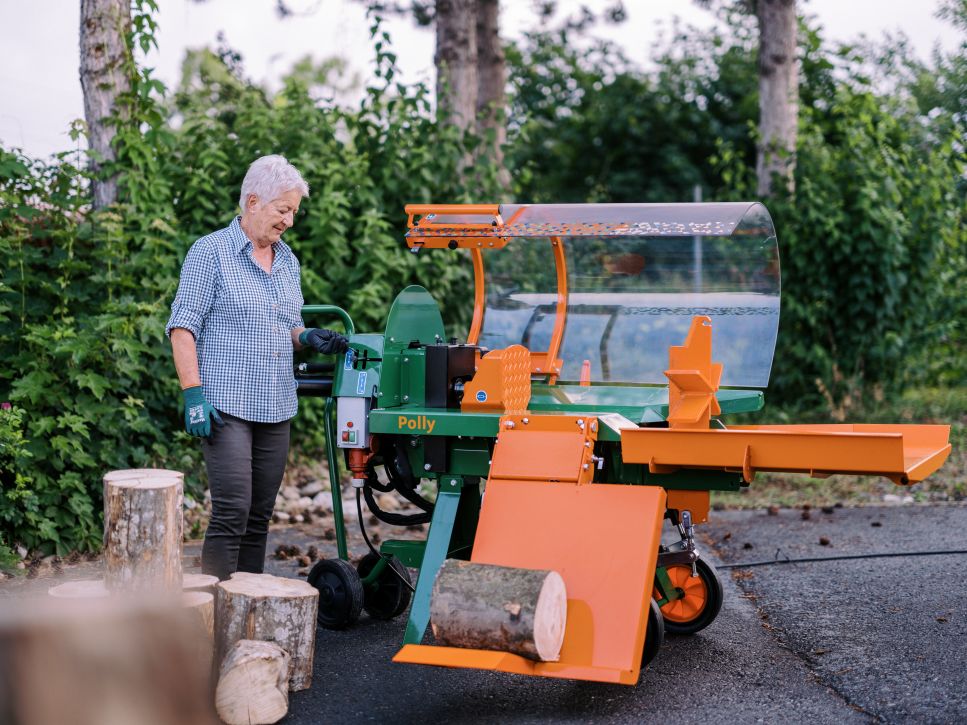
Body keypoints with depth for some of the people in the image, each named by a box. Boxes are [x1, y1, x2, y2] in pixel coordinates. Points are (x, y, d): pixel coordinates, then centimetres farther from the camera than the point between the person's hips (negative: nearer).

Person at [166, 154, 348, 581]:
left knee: (259, 517, 9)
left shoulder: (287, 261, 16)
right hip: (226, 406, -7)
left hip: (276, 409, 7)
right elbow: (183, 326, -9)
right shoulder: (211, 252, -5)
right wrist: (194, 393, -17)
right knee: (232, 513, -13)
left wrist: (309, 337, 3)